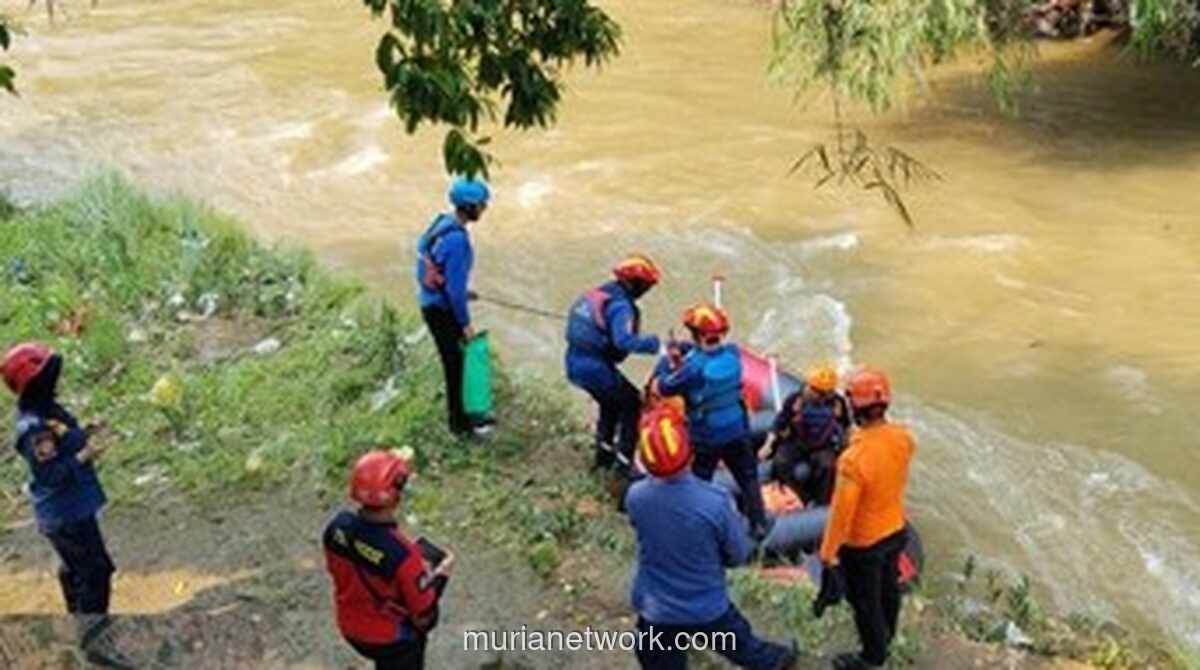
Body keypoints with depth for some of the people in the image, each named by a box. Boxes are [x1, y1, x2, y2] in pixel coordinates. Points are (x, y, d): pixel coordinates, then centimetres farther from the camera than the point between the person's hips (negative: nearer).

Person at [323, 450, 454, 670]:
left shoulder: (337, 527, -21)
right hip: (392, 638, -5)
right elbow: (423, 616, -26)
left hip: (351, 627, 5)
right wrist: (441, 575, -8)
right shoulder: (402, 554, -39)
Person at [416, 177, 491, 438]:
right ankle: (460, 424, 18)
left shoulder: (442, 222, 3)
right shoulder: (457, 239, -27)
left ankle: (457, 413, 35)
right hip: (443, 311, -9)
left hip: (432, 303, 9)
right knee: (457, 364, 5)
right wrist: (465, 323, -16)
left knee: (455, 361, 21)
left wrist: (462, 292, 20)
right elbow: (455, 287, -24)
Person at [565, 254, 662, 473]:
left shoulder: (598, 293, 11)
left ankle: (604, 453, 38)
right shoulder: (620, 305, -17)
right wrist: (654, 343, -25)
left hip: (574, 364, 9)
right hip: (596, 368, -9)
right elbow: (624, 341, -33)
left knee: (610, 402, 29)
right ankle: (623, 460, 6)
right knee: (632, 403, 8)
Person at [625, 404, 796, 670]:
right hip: (707, 609, -1)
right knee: (744, 648, 28)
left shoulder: (635, 498, -21)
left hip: (655, 612, 1)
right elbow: (739, 554, -11)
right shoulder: (715, 502, -29)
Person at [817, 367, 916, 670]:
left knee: (865, 600, 17)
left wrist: (828, 550, -14)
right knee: (889, 587, 29)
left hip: (863, 543, -6)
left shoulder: (854, 458, -37)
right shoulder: (903, 438, -16)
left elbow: (842, 511, -27)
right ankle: (886, 636, 53)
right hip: (896, 530, 7)